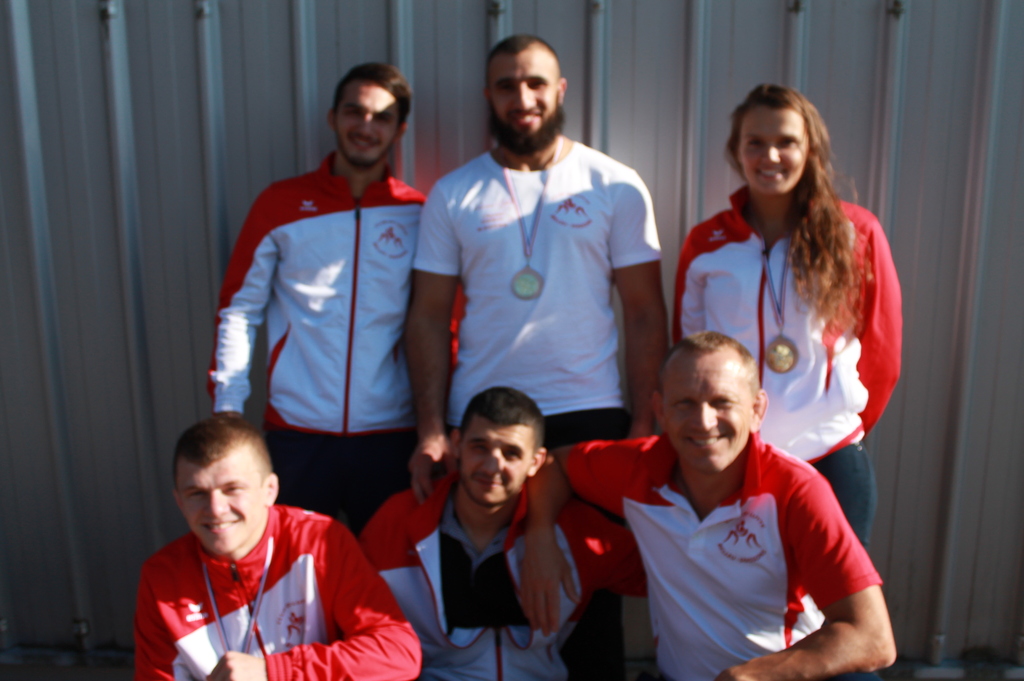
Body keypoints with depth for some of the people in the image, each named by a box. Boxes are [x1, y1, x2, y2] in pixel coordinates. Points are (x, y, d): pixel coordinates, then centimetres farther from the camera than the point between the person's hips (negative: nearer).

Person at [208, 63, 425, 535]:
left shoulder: (418, 214, 3)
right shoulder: (280, 204, 3)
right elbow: (238, 309, 4)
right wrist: (227, 406, -3)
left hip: (390, 431, 1)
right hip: (296, 429, 0)